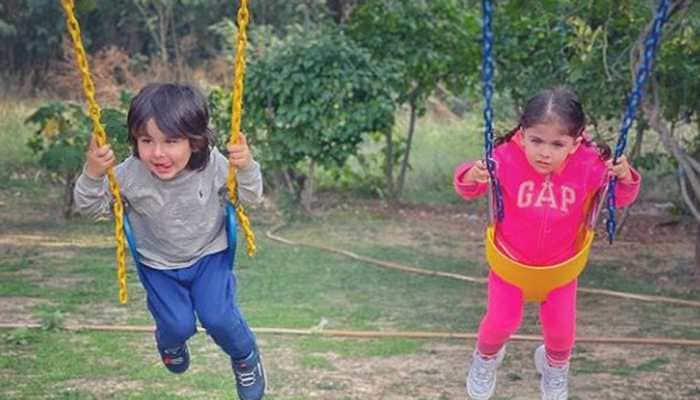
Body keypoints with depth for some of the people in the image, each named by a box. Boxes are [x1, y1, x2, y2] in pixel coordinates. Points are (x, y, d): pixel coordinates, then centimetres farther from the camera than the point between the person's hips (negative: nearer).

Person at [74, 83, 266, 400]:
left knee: (218, 318, -14)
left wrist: (246, 168, -31)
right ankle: (169, 343, 35)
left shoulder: (214, 166, -23)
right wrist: (93, 173, -33)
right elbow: (90, 207, -13)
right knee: (178, 324, -7)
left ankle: (245, 356, 21)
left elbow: (250, 198, -11)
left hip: (209, 255, 0)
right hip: (157, 264, 1)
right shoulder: (129, 175, -25)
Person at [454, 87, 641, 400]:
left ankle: (555, 365, 47)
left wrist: (625, 178, -31)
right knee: (501, 320, 3)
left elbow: (620, 198, -9)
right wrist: (470, 177, -38)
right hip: (511, 258, -1)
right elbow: (466, 188, -14)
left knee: (560, 328, 9)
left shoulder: (589, 165, -25)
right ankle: (486, 357, 41)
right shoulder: (506, 158, -28)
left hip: (560, 263, 1)